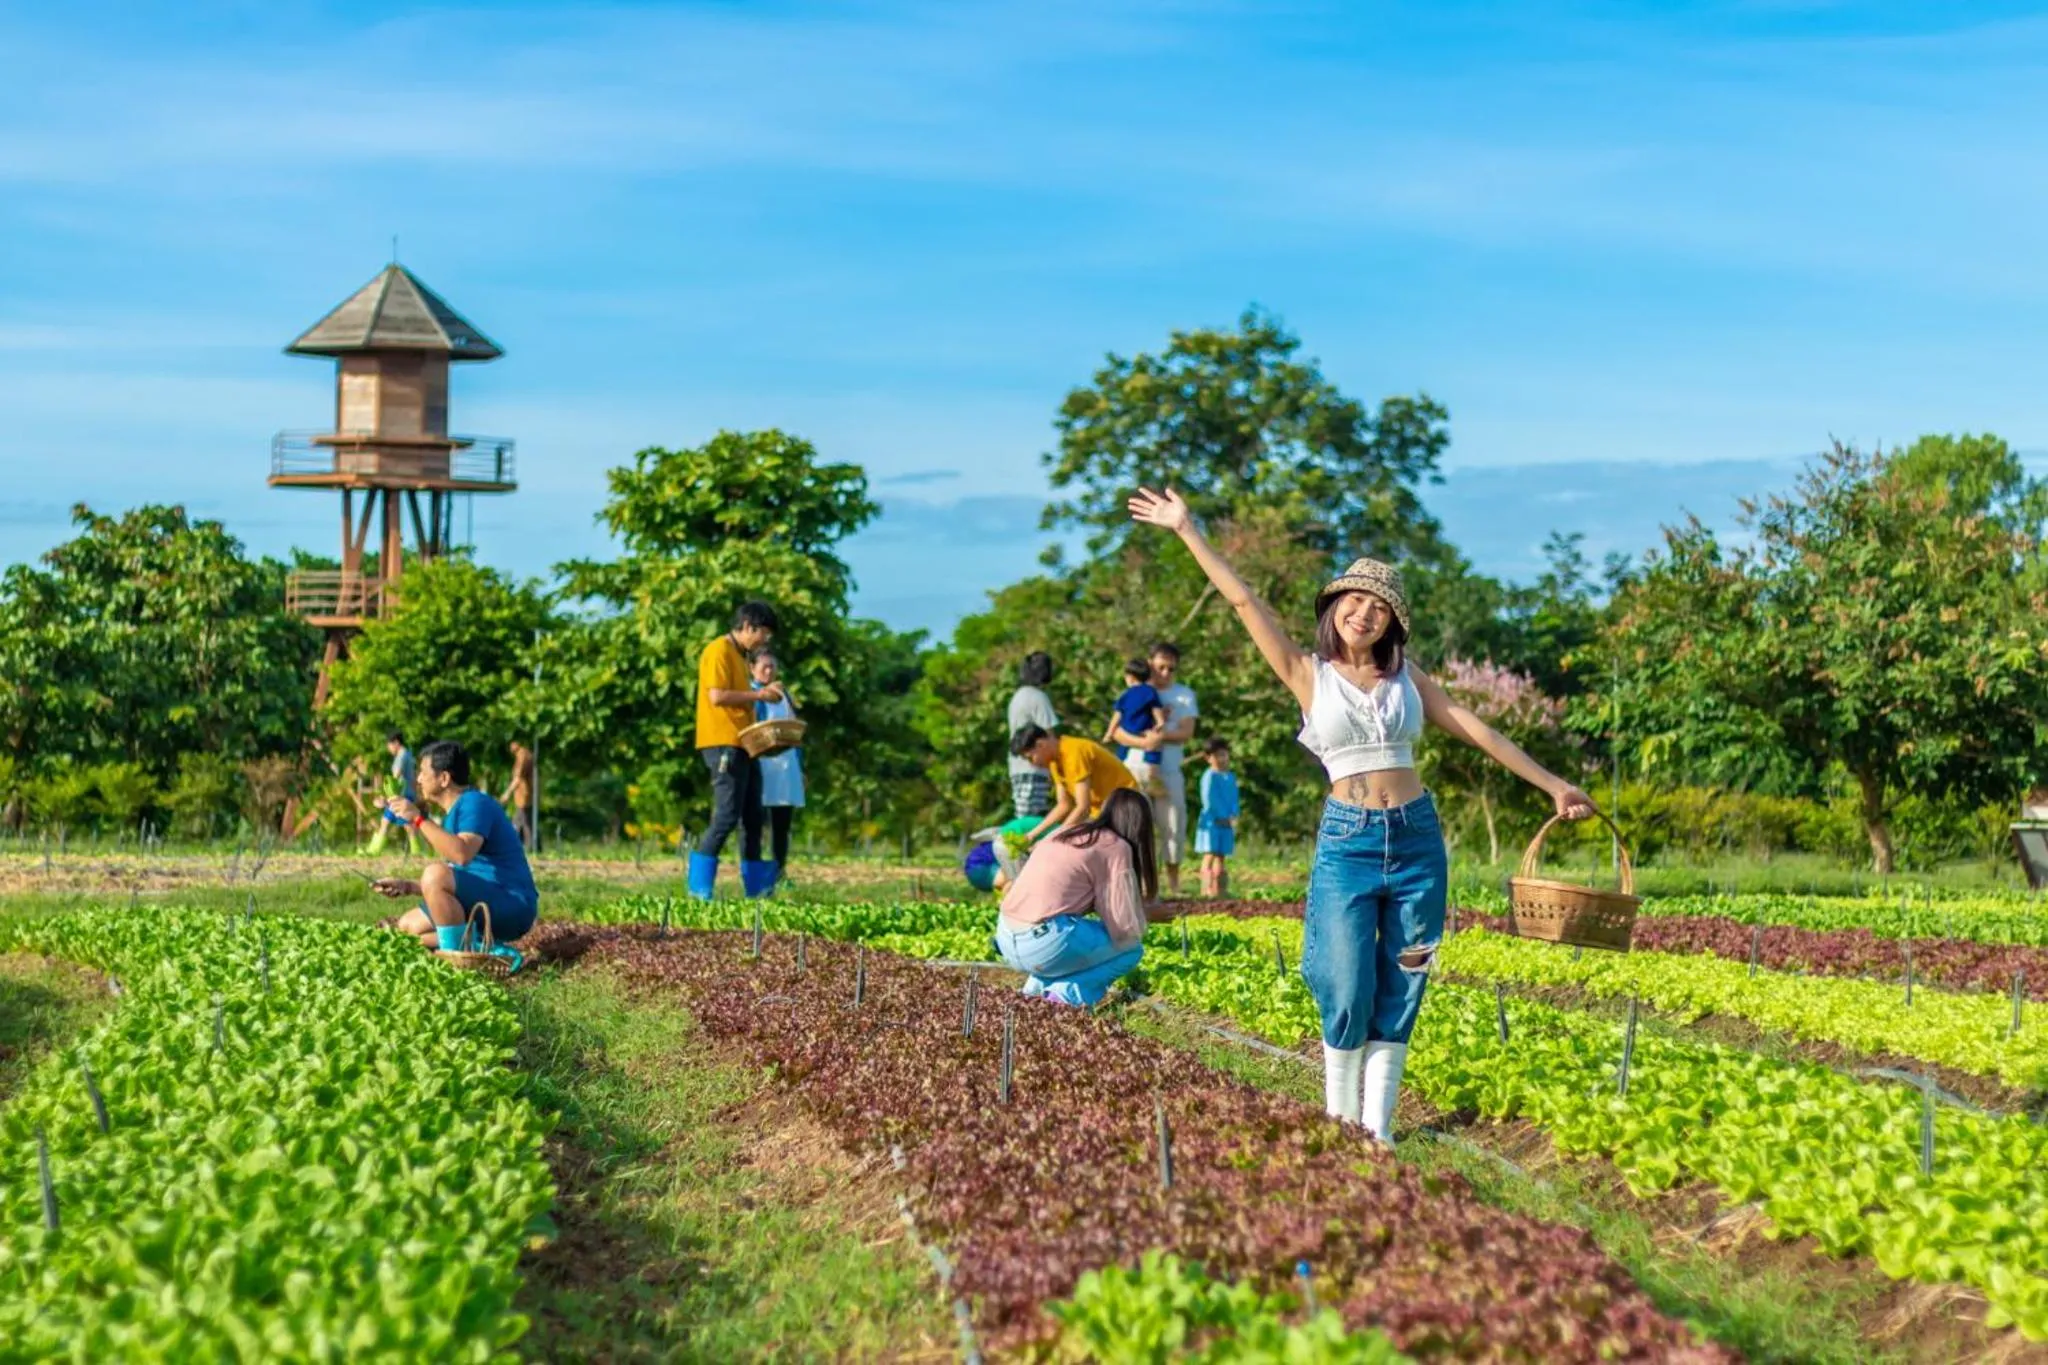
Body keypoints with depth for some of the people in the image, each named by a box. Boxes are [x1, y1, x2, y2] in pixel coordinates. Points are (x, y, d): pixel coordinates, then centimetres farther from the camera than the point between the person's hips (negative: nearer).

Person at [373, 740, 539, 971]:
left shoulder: (475, 803, -13)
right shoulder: (455, 813, 18)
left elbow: (462, 854, -33)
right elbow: (449, 886, 20)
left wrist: (419, 819, -26)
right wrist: (407, 887, 7)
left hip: (514, 907, -11)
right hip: (487, 904, 11)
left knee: (434, 873, -30)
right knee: (407, 926, 13)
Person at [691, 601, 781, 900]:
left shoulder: (741, 656, 21)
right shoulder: (719, 651, -10)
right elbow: (717, 696, -19)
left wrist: (762, 694, 10)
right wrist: (757, 695, -13)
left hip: (743, 745, 10)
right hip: (723, 744, -10)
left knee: (753, 816, 10)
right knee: (727, 815, -12)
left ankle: (755, 885, 16)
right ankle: (699, 886, -8)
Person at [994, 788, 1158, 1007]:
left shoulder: (1066, 834, 21)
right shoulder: (1116, 847, -1)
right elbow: (1128, 927, -2)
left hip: (1006, 940, 8)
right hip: (1044, 946, -8)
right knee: (1131, 947, 11)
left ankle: (1039, 983, 13)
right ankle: (1068, 991, -6)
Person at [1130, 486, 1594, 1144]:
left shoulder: (1406, 677, 10)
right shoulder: (1309, 674, 3)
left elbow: (1475, 729, 10)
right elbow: (1244, 601, 0)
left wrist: (1553, 784, 9)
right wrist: (1187, 531, -3)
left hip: (1416, 837, 3)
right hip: (1347, 842, -3)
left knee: (1399, 993, 5)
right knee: (1349, 995, -4)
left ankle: (1378, 1127, 13)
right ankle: (1340, 1126, 12)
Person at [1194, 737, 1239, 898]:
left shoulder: (1231, 777, 13)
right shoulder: (1210, 776, -9)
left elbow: (1234, 799, 12)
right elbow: (1209, 800, -15)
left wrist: (1234, 816, -6)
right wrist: (1226, 817, -14)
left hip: (1227, 823, 7)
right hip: (1212, 822, -7)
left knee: (1221, 856, 8)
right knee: (1210, 855, -10)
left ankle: (1219, 889, 11)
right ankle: (1206, 888, -13)